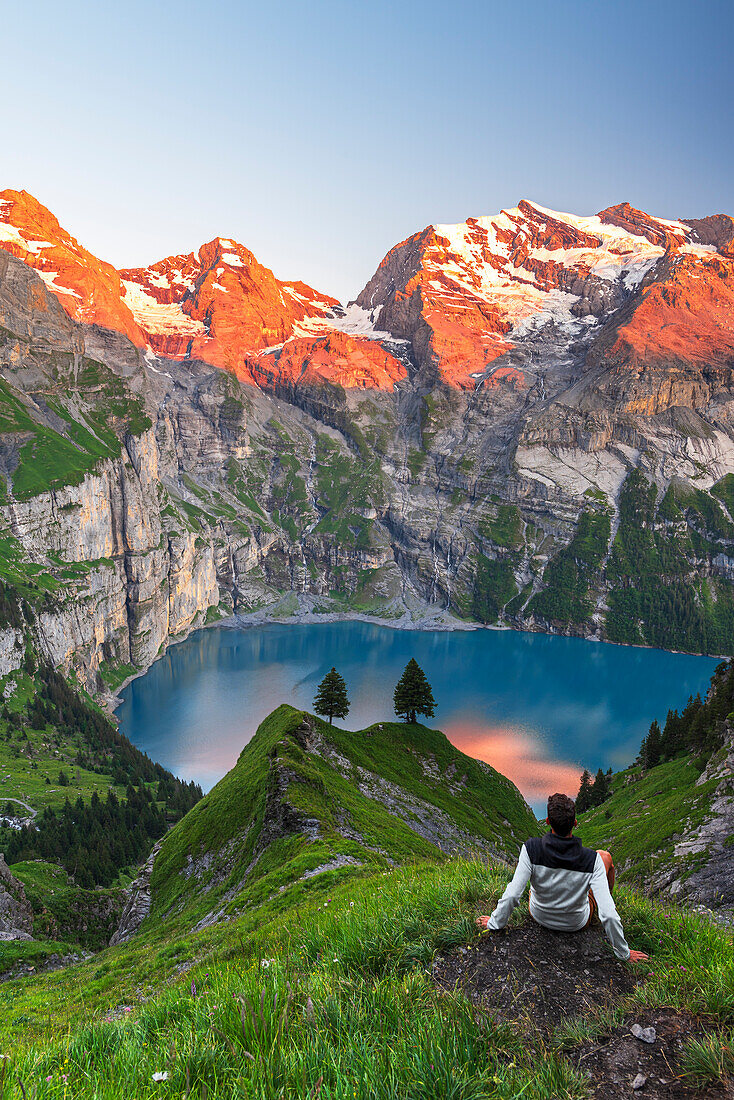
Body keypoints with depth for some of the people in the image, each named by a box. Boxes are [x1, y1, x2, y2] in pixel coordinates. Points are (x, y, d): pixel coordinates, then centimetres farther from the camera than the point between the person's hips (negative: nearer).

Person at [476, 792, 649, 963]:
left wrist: (494, 923, -9)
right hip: (577, 923, -1)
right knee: (605, 856, 16)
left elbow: (511, 896, -27)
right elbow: (608, 915, -29)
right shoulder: (592, 860, -30)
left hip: (540, 916, 1)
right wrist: (624, 953, -13)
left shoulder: (531, 849, -30)